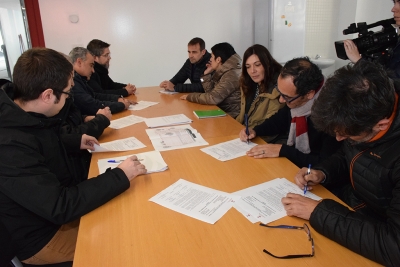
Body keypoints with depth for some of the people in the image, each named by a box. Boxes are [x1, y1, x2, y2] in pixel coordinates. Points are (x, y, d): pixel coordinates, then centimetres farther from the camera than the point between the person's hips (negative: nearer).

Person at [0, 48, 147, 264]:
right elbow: (60, 206, -33)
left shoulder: (23, 118, -5)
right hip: (41, 237, -8)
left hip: (54, 204, 8)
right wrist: (120, 176, -27)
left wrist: (76, 142, 12)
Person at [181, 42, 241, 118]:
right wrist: (207, 74, 1)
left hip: (232, 118, -7)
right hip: (222, 112, 7)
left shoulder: (231, 75, -20)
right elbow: (210, 92, 10)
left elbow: (212, 98, -24)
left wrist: (190, 96, -12)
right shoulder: (222, 72, 8)